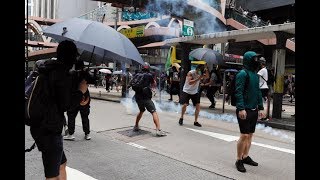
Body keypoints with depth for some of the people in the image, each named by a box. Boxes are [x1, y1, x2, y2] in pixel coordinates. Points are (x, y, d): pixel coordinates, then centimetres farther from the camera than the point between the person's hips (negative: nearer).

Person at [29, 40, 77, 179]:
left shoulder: (46, 70, 9)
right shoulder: (63, 75, -18)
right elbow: (65, 106, -16)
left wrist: (77, 99, 15)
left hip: (38, 126, 9)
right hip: (50, 130, -9)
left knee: (62, 163, 24)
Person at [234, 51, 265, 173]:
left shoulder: (255, 75, 15)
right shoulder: (243, 74, -10)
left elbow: (258, 92, 19)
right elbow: (238, 92, -17)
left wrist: (260, 108, 15)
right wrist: (241, 108, -24)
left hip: (254, 110, 8)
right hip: (245, 110, -8)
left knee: (250, 135, 14)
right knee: (244, 135, -5)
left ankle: (245, 156, 27)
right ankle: (239, 160, 8)